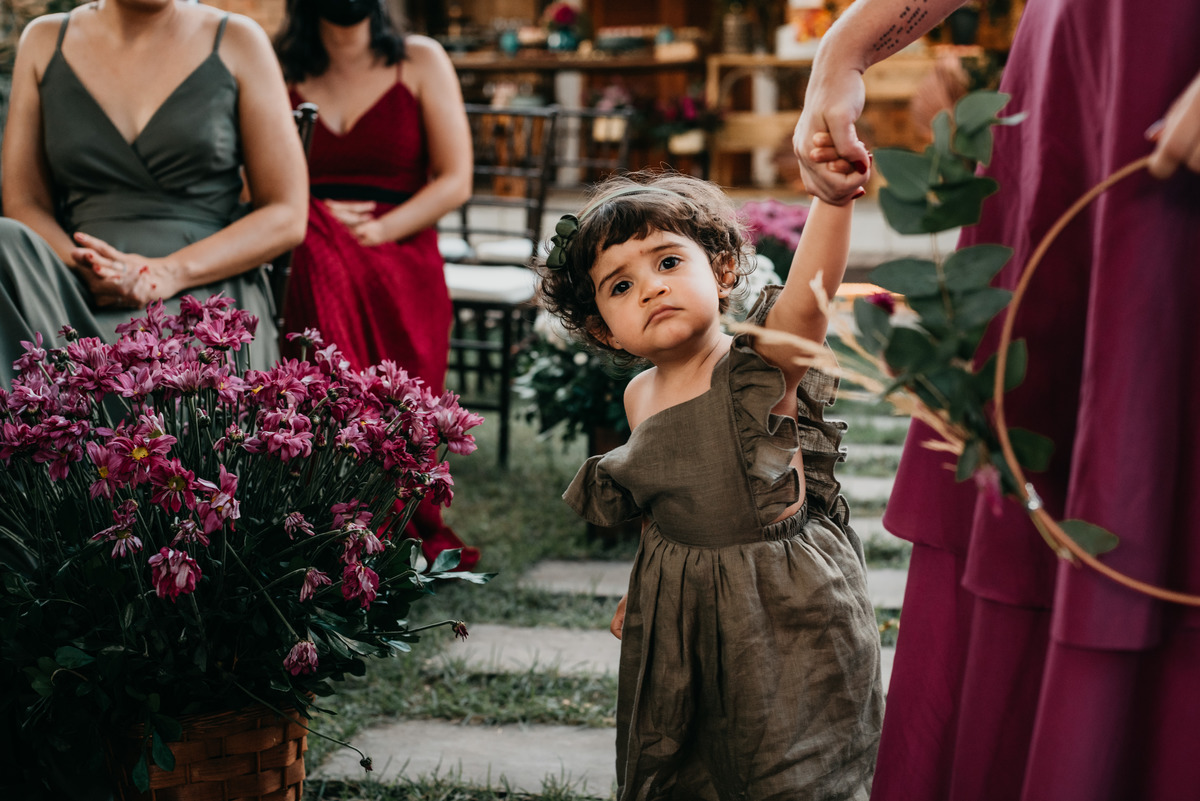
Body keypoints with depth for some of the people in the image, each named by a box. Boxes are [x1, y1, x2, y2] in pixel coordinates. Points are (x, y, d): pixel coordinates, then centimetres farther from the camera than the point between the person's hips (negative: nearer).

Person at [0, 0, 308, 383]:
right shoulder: (44, 42, 14)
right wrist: (86, 269, -14)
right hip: (83, 302, 3)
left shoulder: (236, 42, 8)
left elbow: (286, 216, 4)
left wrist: (170, 273, -12)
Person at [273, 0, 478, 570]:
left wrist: (379, 230, -9)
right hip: (310, 262, 0)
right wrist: (313, 212, -7)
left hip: (401, 262, 0)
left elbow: (455, 182, 4)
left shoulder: (419, 62, 10)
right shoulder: (283, 71, 15)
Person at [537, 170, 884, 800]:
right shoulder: (641, 398, 1)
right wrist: (642, 591, 25)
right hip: (678, 614, 6)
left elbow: (807, 295, -39)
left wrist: (833, 193, -56)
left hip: (784, 608, -6)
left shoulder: (762, 368, -18)